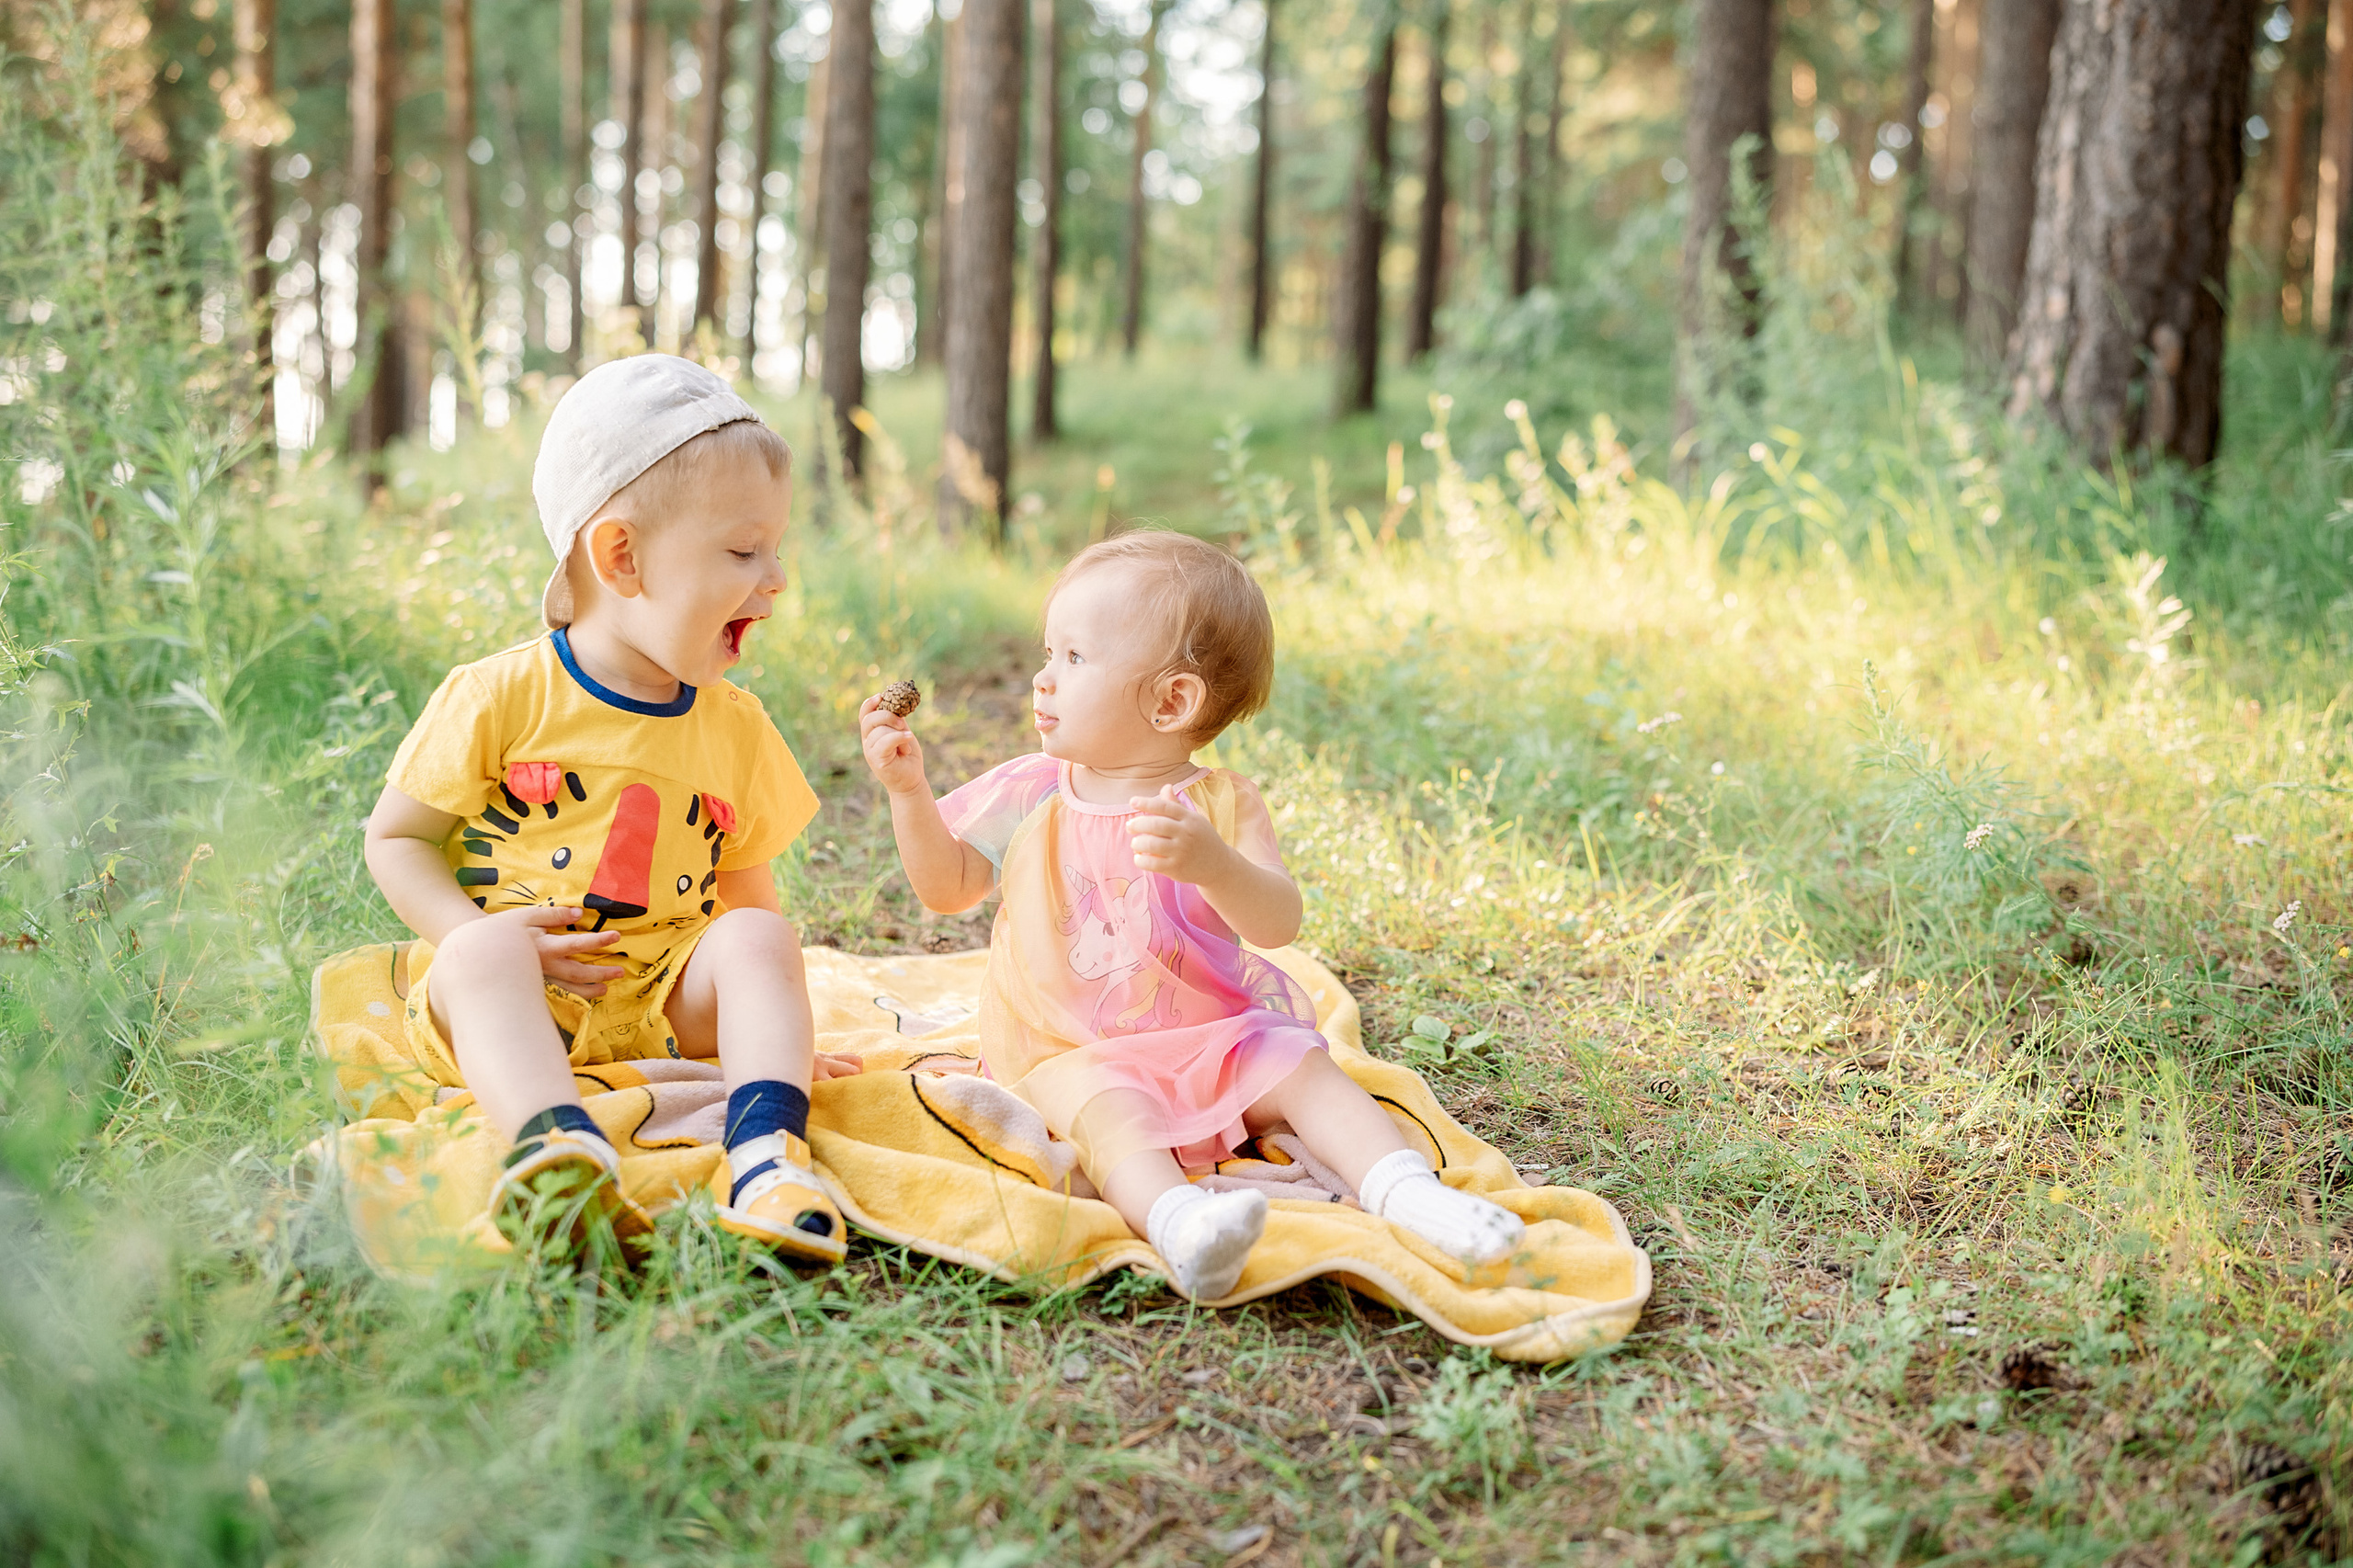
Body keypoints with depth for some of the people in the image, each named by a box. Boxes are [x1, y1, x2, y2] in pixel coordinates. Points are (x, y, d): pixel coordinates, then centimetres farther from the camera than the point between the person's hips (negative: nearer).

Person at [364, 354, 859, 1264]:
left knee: (760, 938, -23)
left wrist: (769, 1020, 3)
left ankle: (766, 1148, -41)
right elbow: (395, 839, 1)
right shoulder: (499, 699, -3)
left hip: (666, 1002, 4)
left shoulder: (736, 728, 11)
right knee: (482, 954, -34)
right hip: (519, 1010, -3)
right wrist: (482, 933, -16)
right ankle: (556, 1143, -57)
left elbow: (745, 889, 18)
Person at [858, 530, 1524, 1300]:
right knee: (1110, 1112, -33)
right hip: (1074, 1055, -2)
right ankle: (1177, 1221, -59)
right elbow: (947, 884, 10)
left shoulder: (1222, 804, -5)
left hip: (1211, 1039, 2)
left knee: (1302, 1066, -19)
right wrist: (908, 788, -3)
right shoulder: (1030, 796, 3)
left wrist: (1211, 862, -38)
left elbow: (1279, 922, -18)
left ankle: (1409, 1193, -28)